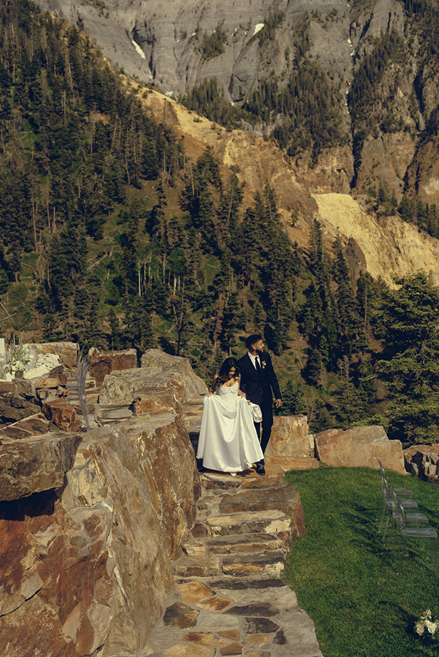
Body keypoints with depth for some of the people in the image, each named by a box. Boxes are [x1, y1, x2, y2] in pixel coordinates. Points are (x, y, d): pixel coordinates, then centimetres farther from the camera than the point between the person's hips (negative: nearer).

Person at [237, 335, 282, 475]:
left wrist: (278, 396, 5)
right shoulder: (242, 363, -10)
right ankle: (259, 461, 14)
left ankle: (261, 454, 29)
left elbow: (272, 377, 8)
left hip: (266, 399, 4)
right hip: (252, 400, -4)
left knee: (267, 428, 5)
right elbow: (241, 384, -2)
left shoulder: (265, 357, 3)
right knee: (255, 431, 0)